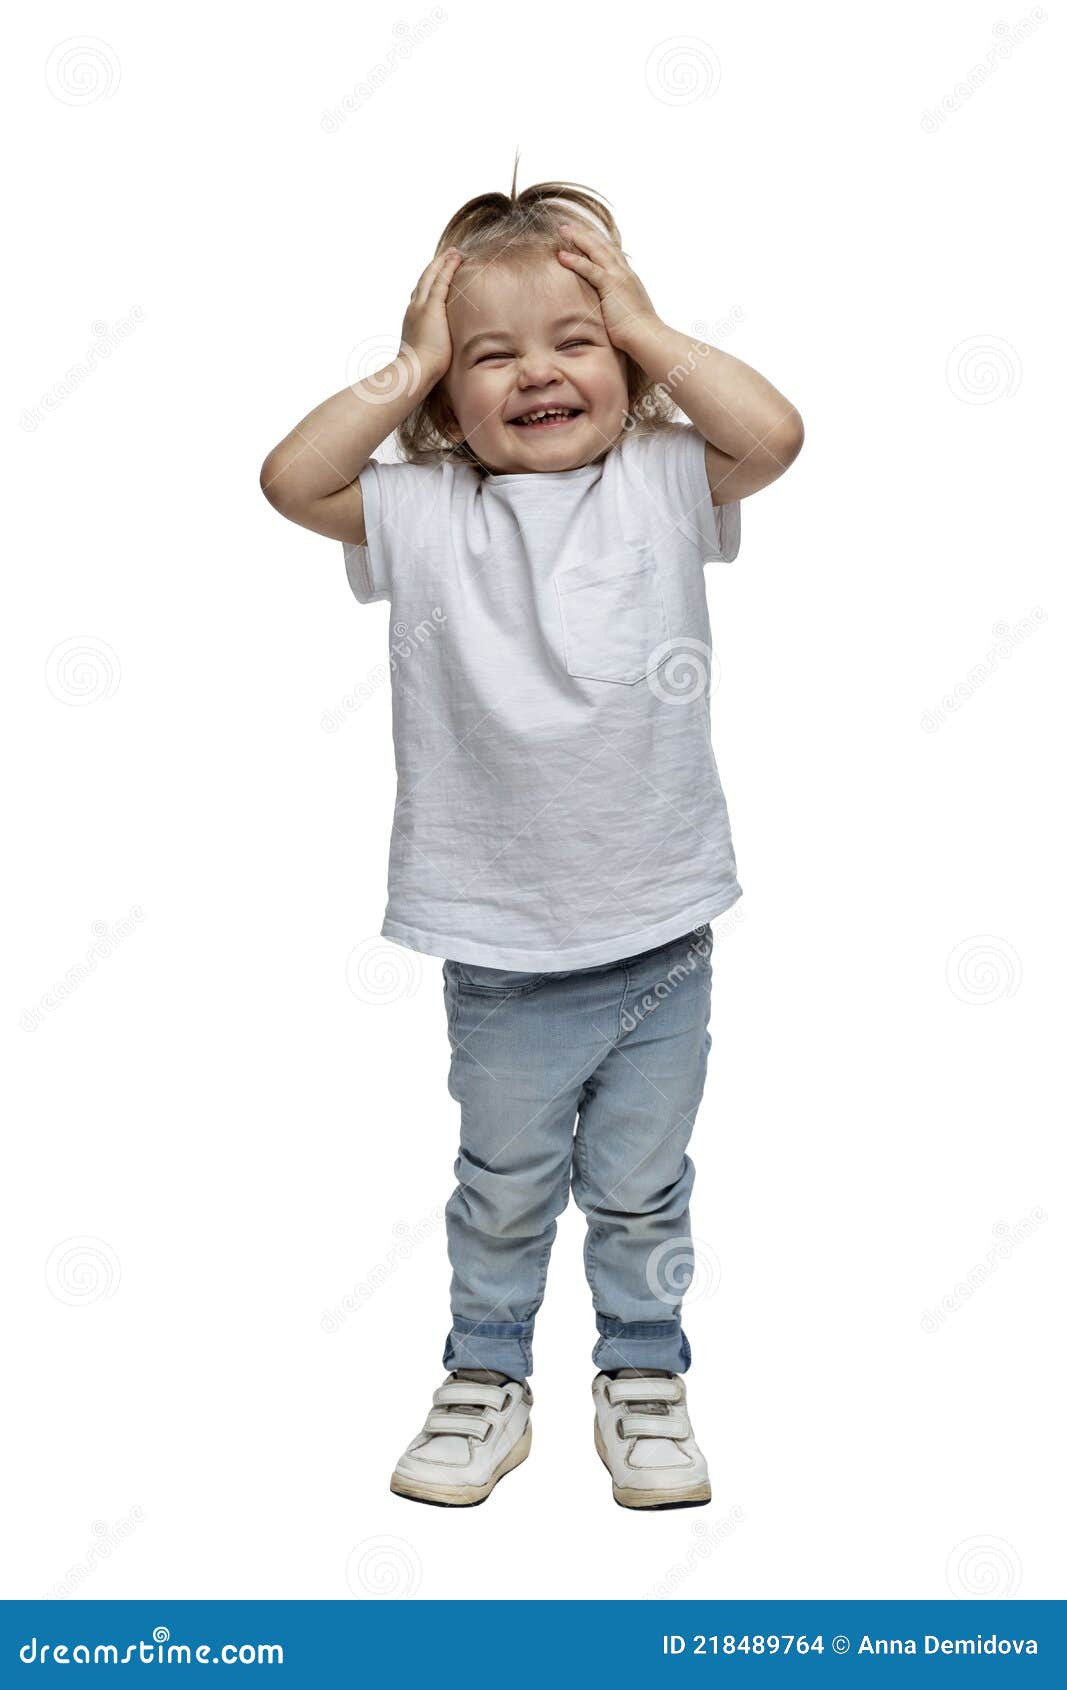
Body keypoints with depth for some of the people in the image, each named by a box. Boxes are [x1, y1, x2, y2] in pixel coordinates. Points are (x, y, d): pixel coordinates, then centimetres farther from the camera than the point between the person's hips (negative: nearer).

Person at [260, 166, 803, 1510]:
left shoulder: (665, 482, -2)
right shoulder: (423, 511, -2)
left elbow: (772, 431, -18)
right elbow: (292, 479, -15)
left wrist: (645, 328, -11)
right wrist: (409, 368, -9)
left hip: (660, 933, 0)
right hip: (499, 951, 0)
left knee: (642, 1188, 17)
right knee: (504, 1186, 17)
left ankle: (643, 1380, 38)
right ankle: (486, 1379, 38)